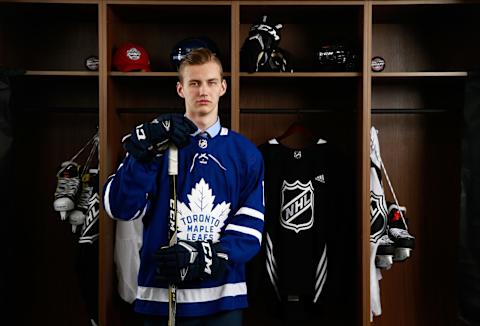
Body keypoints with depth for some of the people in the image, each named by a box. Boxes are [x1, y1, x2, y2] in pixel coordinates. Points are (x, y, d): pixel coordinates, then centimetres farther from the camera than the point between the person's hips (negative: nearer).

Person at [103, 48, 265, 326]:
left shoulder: (246, 152, 4)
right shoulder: (158, 144, 2)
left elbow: (251, 225, -3)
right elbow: (120, 208, -9)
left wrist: (203, 257, -17)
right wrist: (146, 150, -20)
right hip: (162, 296, 0)